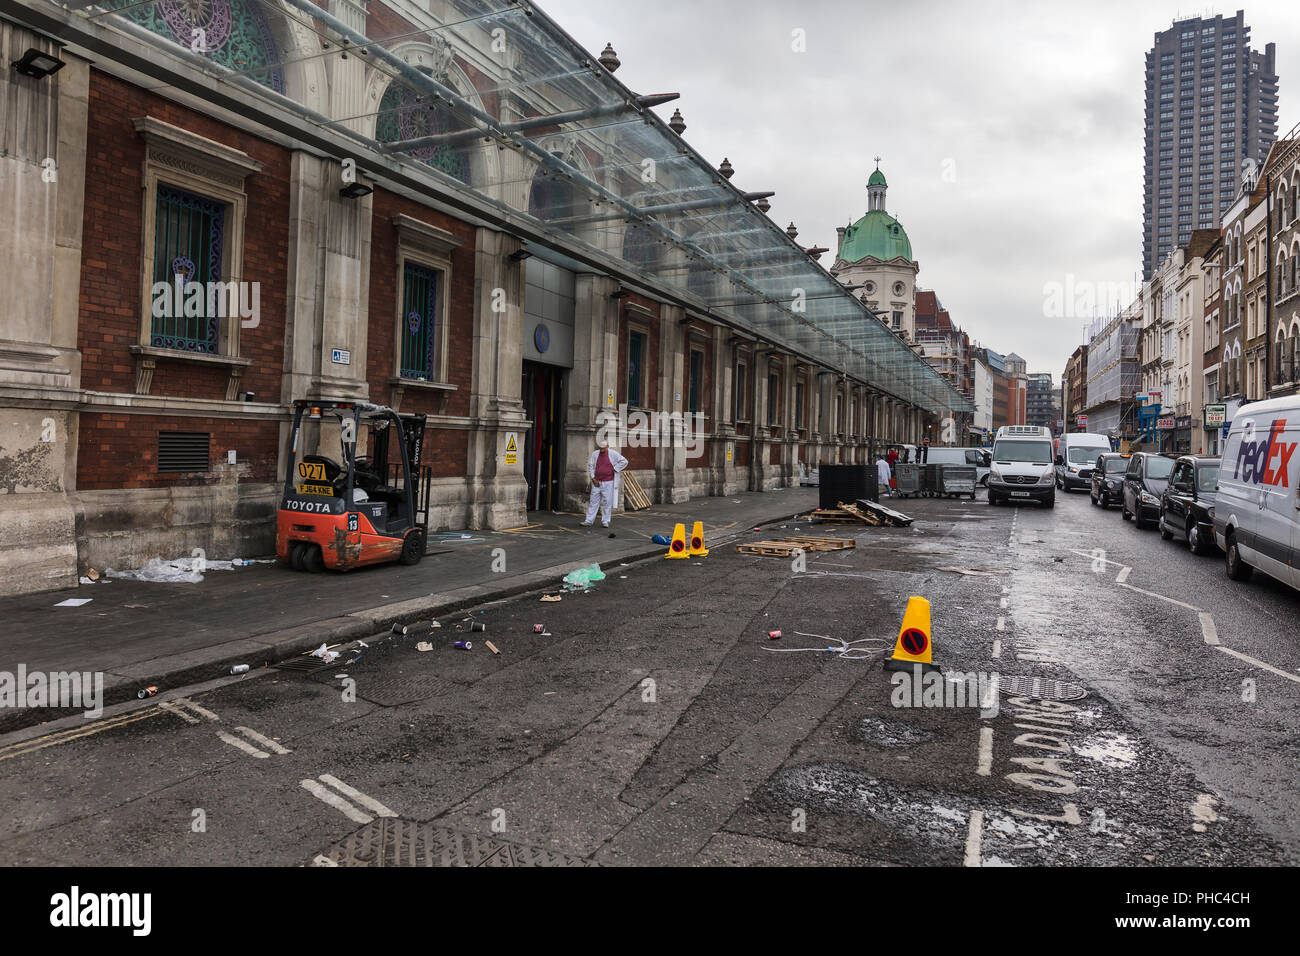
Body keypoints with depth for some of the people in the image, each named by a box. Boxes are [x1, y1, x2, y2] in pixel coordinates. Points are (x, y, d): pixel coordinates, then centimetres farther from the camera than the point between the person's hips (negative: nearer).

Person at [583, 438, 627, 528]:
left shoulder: (613, 454, -2)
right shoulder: (595, 454, 5)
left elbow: (624, 461, 0)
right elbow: (590, 466, 8)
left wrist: (614, 469, -4)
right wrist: (593, 479, 0)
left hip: (608, 483, -2)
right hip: (596, 483, 2)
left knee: (607, 502, 0)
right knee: (593, 502, 2)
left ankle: (605, 521, 9)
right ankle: (589, 521, 5)